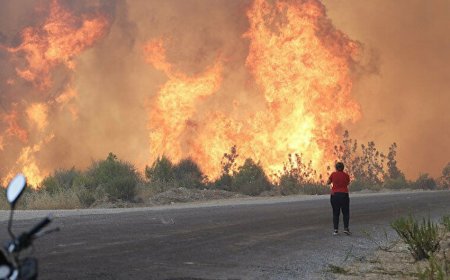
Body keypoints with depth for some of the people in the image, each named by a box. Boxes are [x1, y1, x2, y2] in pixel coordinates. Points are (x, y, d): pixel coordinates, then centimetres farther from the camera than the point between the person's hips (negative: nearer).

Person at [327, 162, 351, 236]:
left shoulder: (333, 174, -3)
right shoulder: (346, 175, -2)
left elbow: (328, 183, 7)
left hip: (334, 195, 1)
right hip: (344, 195, -1)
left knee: (335, 213, 7)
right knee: (346, 213, 8)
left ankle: (335, 230, 2)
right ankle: (346, 228, -3)